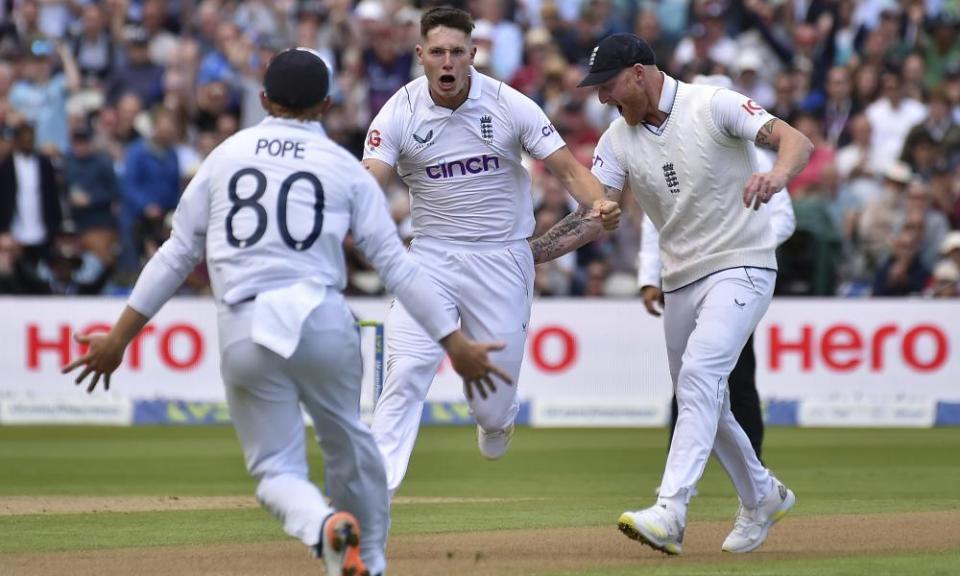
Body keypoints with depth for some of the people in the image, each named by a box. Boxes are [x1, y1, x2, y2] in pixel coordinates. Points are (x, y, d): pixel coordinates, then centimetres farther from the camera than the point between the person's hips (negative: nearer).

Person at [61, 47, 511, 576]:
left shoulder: (225, 156, 12)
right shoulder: (345, 167, 8)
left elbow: (177, 254, 9)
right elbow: (395, 262, 2)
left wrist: (120, 336, 13)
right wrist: (454, 342, 4)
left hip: (243, 334, 0)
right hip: (322, 321, 0)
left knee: (275, 467, 7)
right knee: (346, 443, 22)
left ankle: (325, 526, -24)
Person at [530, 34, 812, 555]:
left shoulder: (713, 107, -14)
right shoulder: (618, 140, 2)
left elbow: (796, 140, -23)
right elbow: (592, 216, -3)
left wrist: (776, 175, -45)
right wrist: (526, 254, -16)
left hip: (741, 267, -7)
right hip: (680, 279, 7)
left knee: (699, 374, -24)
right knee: (703, 404, 13)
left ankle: (670, 512, -33)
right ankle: (761, 498, 37)